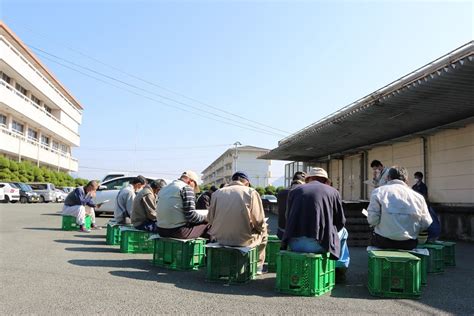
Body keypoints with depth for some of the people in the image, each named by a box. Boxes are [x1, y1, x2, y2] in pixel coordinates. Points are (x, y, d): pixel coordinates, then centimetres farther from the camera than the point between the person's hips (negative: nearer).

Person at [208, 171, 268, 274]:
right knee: (263, 234, 27)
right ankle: (258, 265, 35)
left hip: (220, 238, 4)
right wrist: (262, 229, 12)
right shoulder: (251, 193, -9)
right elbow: (259, 222, -10)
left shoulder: (217, 193, 0)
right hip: (244, 240, -4)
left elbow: (210, 219, 5)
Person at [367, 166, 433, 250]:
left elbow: (372, 220, -10)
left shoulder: (378, 191, -2)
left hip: (383, 242, -2)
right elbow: (426, 224, 5)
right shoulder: (418, 196, 5)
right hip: (409, 244, 3)